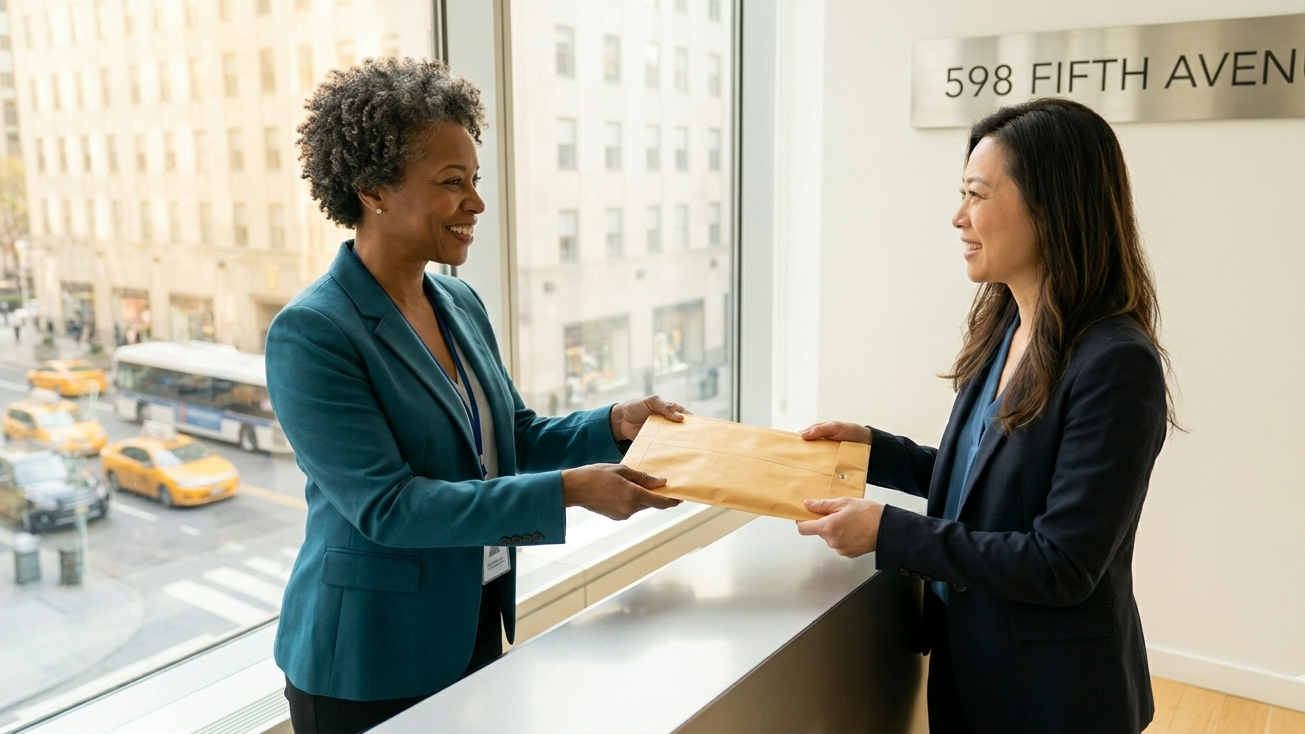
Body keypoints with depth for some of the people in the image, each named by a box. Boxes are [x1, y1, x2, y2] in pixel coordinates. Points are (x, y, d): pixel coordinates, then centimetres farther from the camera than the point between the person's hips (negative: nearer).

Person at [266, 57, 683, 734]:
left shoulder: (461, 304, 2)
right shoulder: (309, 334, -20)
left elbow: (513, 437, 10)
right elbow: (386, 505, -25)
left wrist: (615, 424, -8)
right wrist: (569, 490, -29)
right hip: (368, 661, -6)